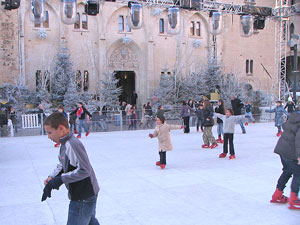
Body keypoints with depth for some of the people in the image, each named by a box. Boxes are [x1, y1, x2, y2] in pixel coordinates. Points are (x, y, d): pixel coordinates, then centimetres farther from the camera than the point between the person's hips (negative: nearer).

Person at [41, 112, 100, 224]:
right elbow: (62, 165, 16)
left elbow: (84, 170, -30)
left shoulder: (73, 144, -26)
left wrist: (61, 179, -23)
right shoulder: (65, 144, 5)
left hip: (83, 198, -10)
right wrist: (52, 177, -1)